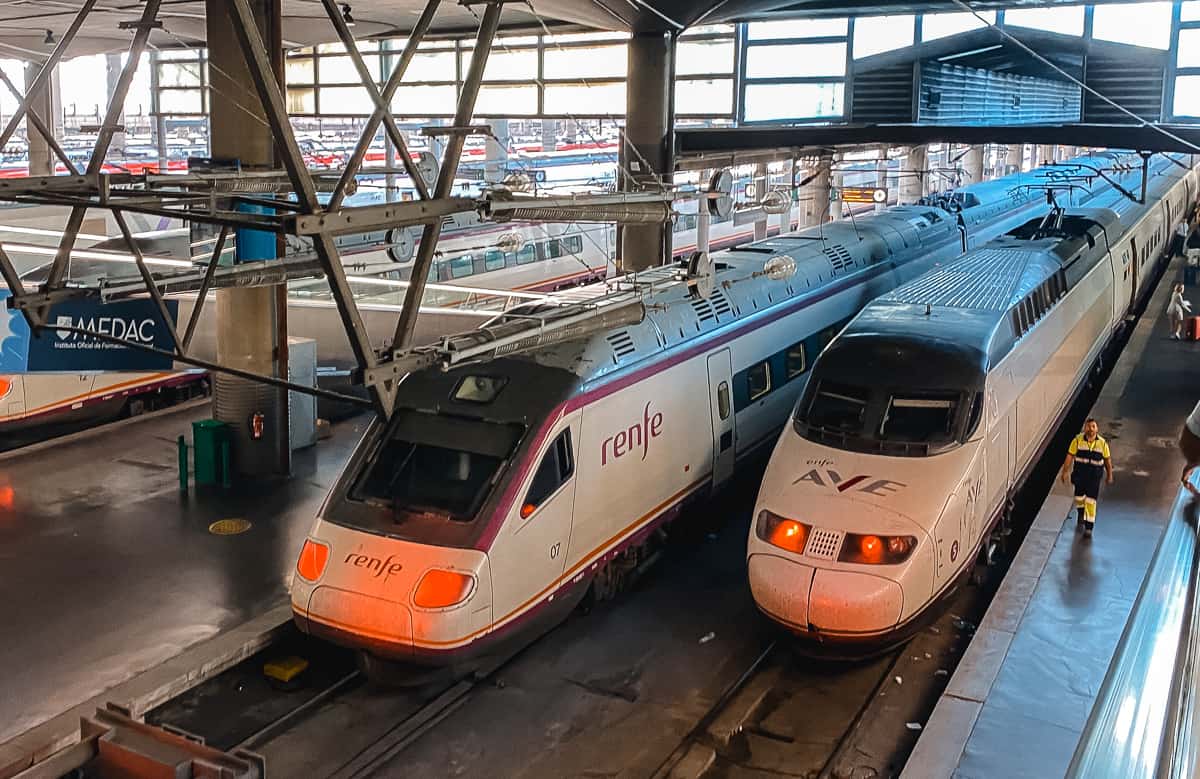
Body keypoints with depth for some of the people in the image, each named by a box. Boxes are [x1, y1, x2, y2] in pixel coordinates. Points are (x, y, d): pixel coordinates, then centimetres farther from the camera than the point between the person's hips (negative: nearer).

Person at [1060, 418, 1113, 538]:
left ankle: (1089, 528, 1)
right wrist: (1064, 472, -7)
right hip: (1079, 474, 1)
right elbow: (1069, 456, -7)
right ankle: (1081, 514, 48)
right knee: (1079, 497, 16)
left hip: (1094, 476, -1)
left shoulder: (1102, 443, -10)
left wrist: (1109, 475, 8)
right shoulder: (1077, 440, -11)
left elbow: (1107, 459, 2)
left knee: (1091, 502, -5)